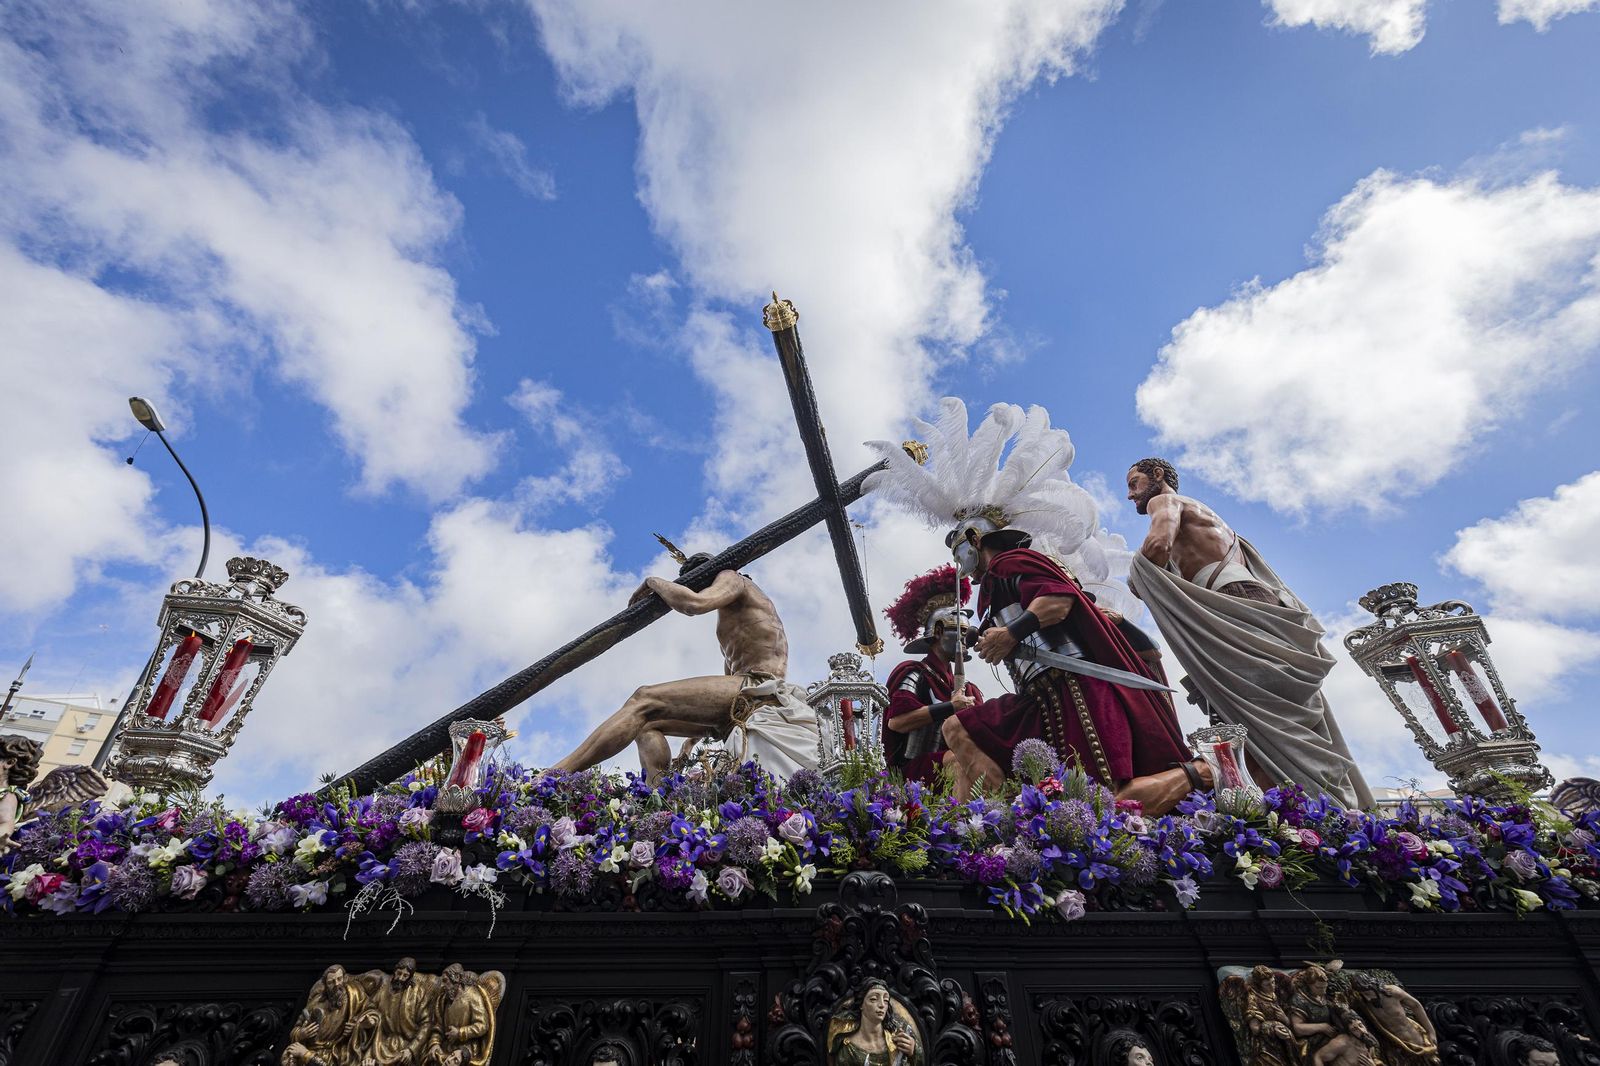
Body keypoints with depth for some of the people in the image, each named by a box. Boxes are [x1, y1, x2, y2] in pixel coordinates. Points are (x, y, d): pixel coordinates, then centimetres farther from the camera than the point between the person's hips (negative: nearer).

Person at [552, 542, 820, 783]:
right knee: (648, 723, 3)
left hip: (758, 690, -10)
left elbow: (694, 603, -16)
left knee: (645, 701, -19)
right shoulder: (736, 618, 35)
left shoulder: (731, 578, 7)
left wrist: (653, 582, 2)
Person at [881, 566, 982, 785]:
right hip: (912, 769, -7)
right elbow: (896, 721, -18)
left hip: (944, 763, 7)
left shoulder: (955, 683, 19)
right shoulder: (912, 673, -3)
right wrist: (951, 707, -17)